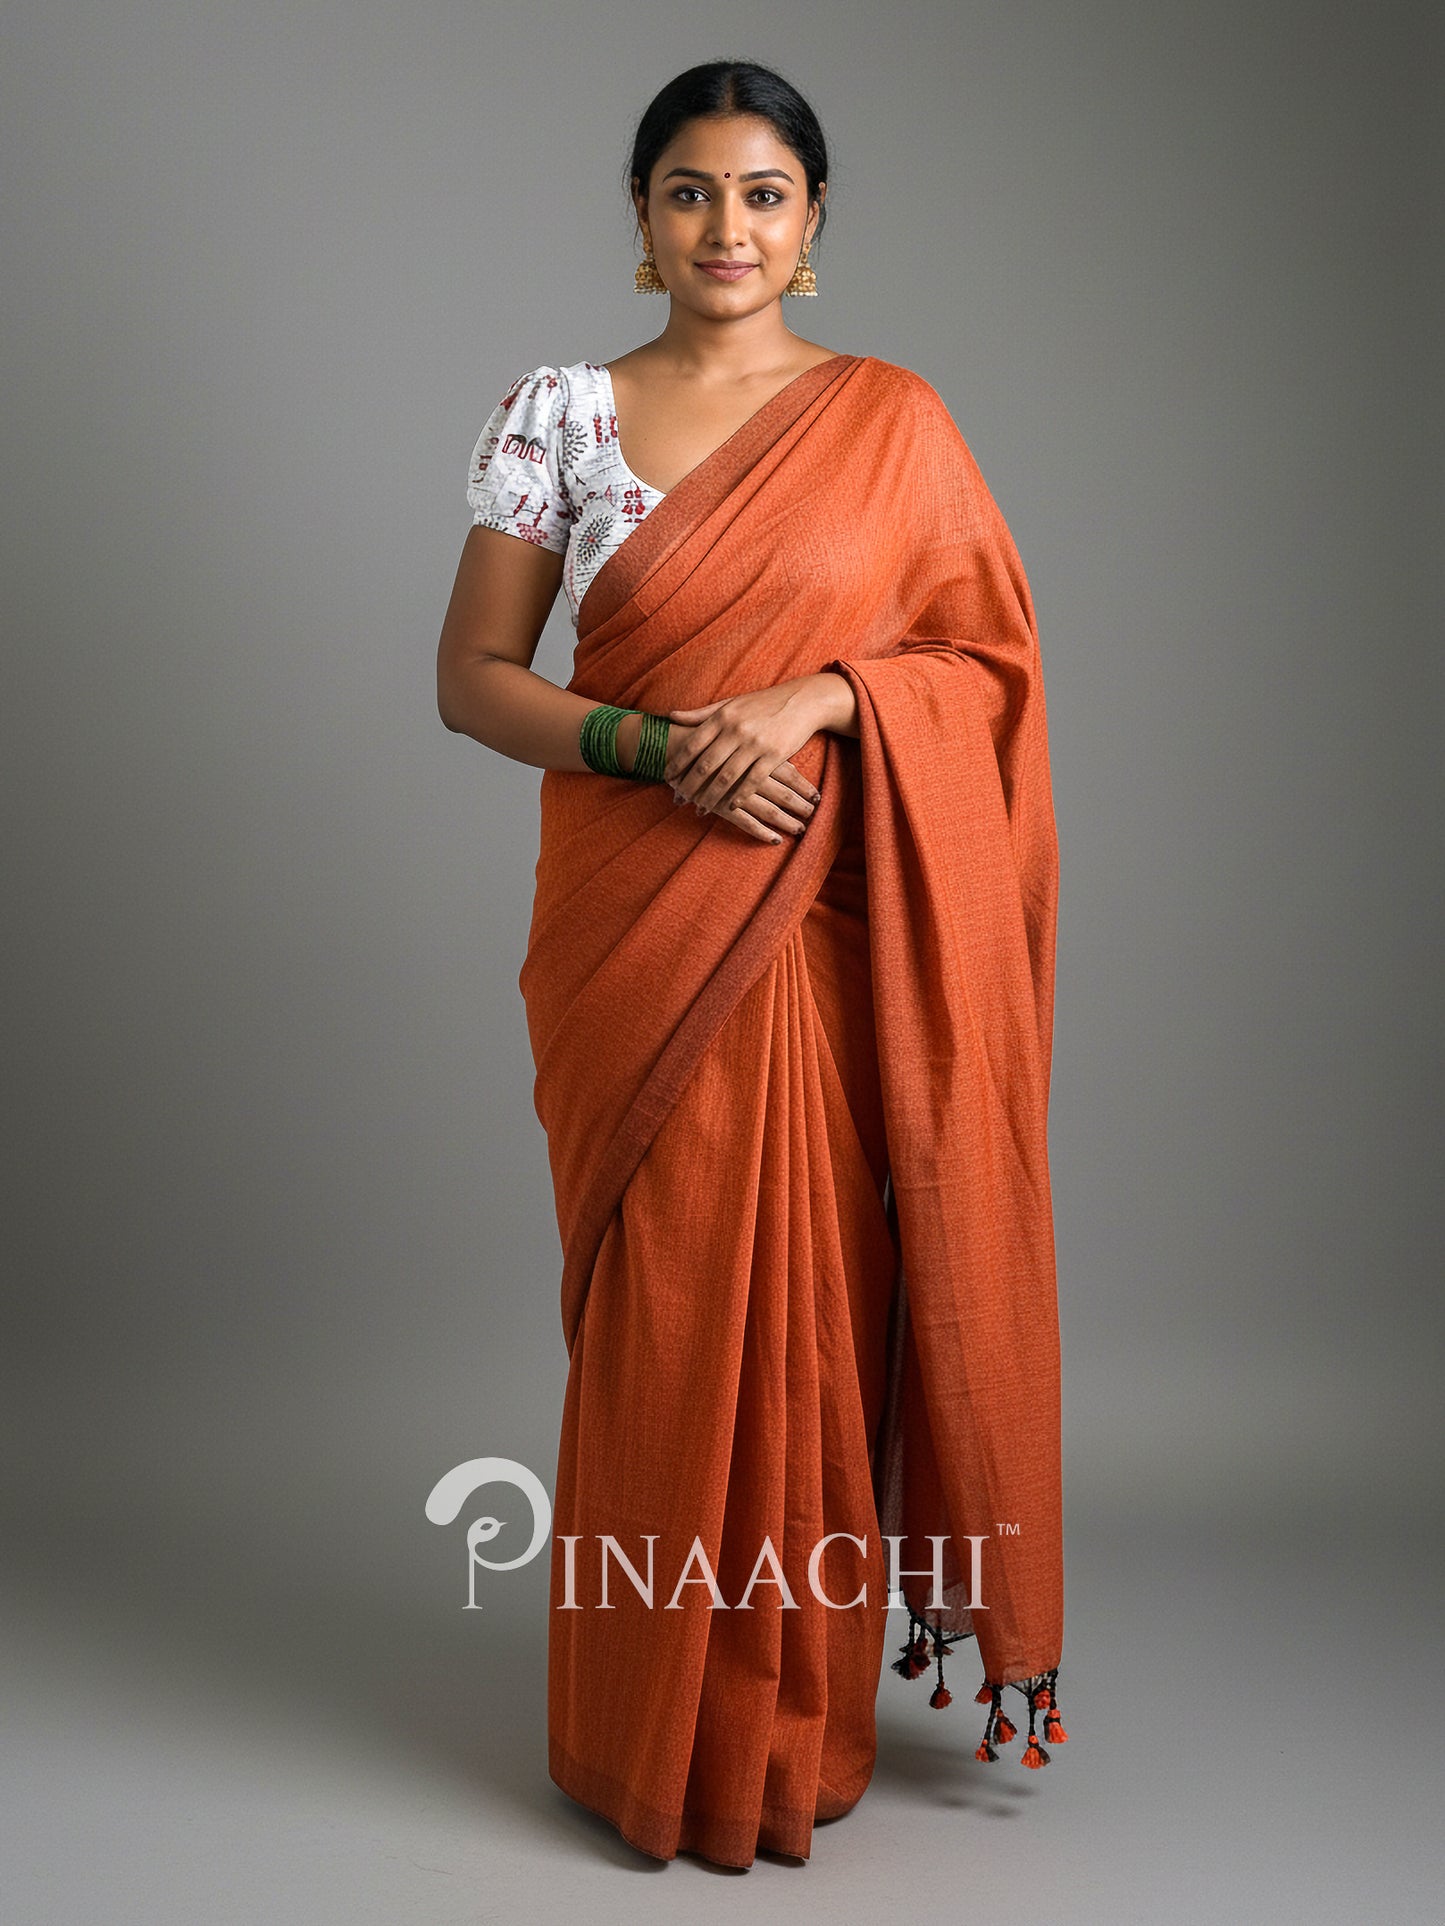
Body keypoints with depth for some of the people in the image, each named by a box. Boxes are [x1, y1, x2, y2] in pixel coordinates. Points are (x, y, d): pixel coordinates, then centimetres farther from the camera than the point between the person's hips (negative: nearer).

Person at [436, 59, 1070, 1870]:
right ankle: (661, 1733, 21)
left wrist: (814, 699, -13)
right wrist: (660, 743, -13)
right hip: (636, 927, 0)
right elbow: (472, 676, 3)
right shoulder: (558, 413, 5)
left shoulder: (894, 418, 6)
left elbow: (987, 656, 4)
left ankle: (802, 1715, 23)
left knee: (816, 1299, 4)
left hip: (834, 928, 0)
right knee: (658, 1303, 4)